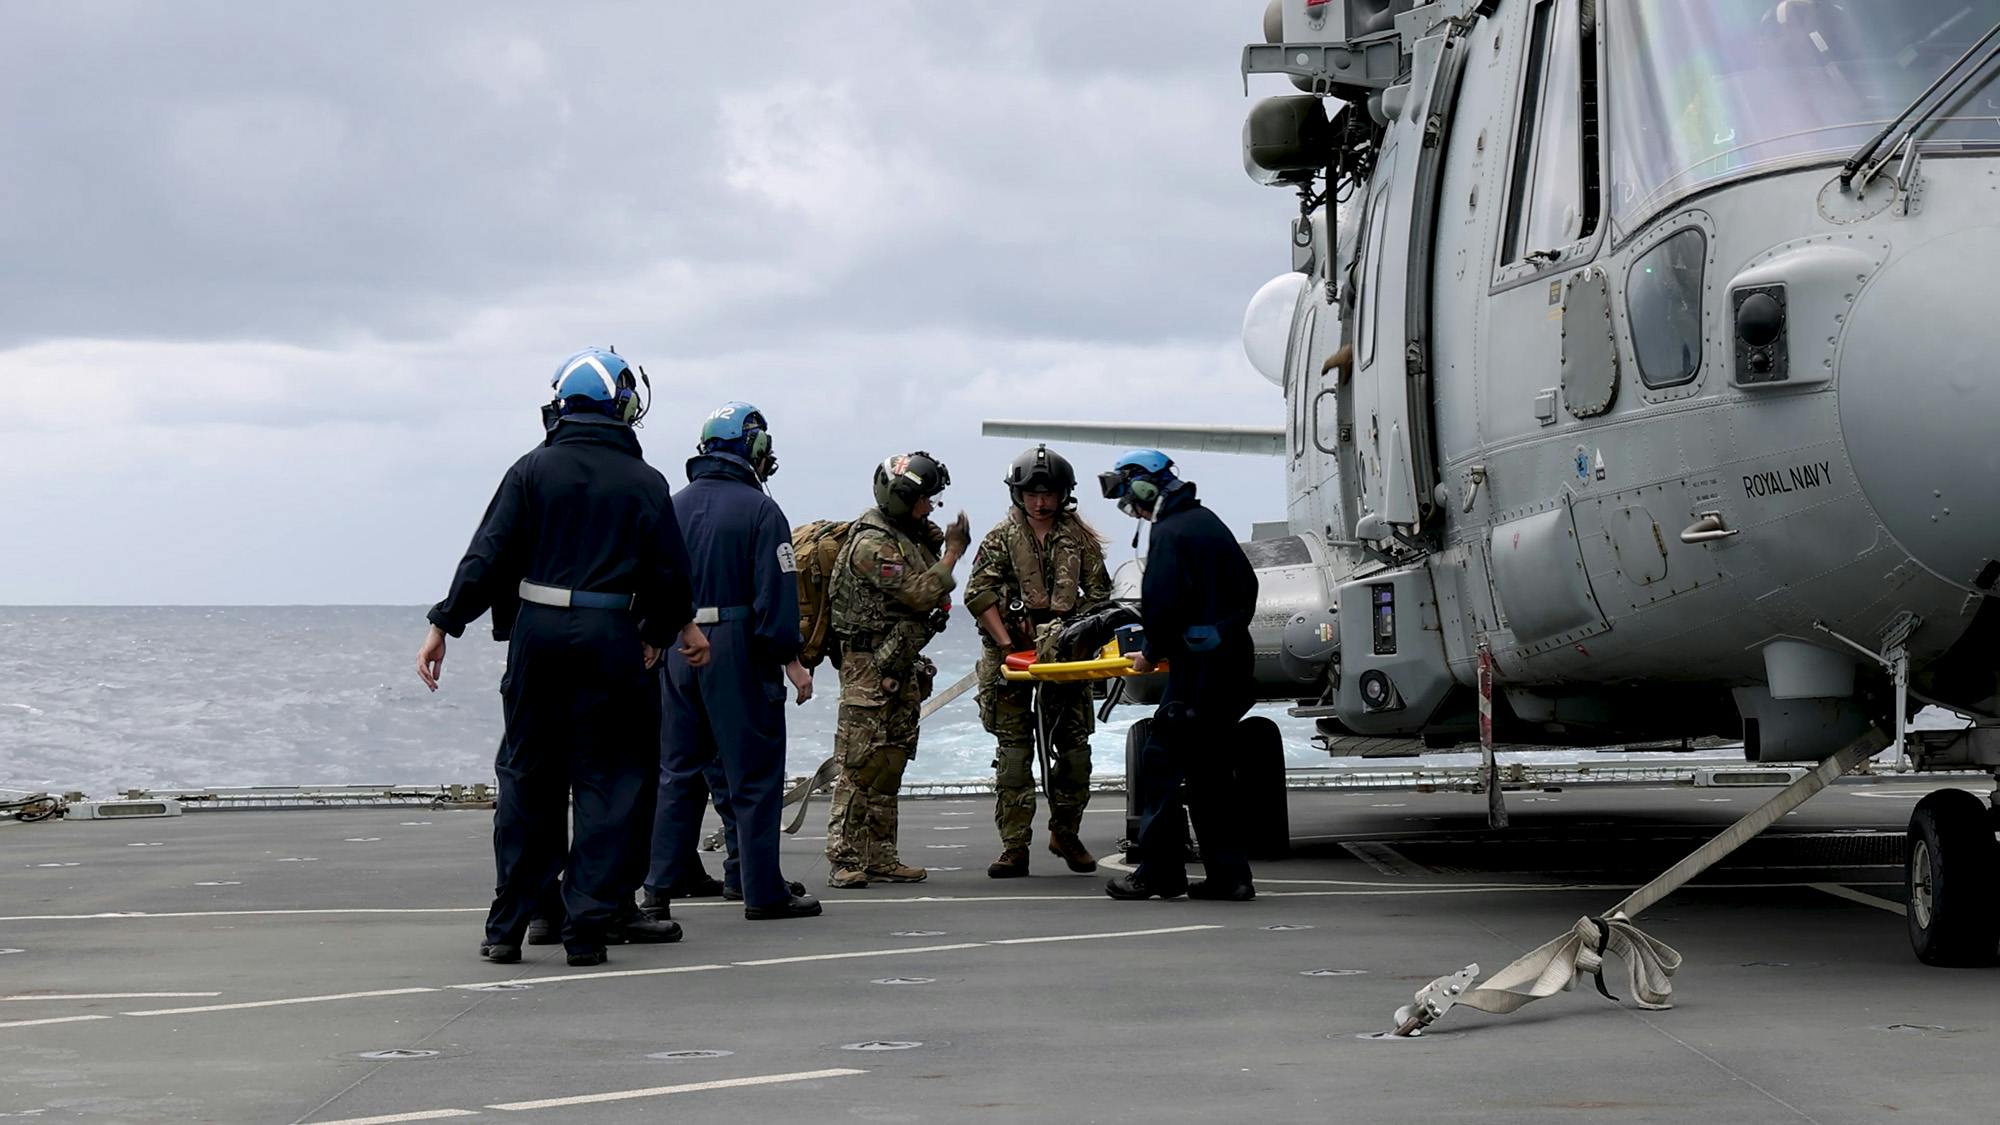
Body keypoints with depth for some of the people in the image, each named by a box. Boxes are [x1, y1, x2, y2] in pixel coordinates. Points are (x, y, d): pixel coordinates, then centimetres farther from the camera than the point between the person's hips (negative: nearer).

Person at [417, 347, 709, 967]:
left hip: (537, 633, 1)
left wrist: (444, 625, 4)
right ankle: (588, 926, 1)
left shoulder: (533, 469, 3)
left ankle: (508, 926, 11)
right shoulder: (643, 482, 2)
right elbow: (669, 573, 5)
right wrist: (668, 629, 24)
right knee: (607, 778, 5)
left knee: (527, 776, 10)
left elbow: (488, 556, -1)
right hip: (611, 640, -1)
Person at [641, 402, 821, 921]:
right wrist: (791, 660, -8)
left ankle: (657, 889, 10)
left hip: (677, 653, 6)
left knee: (678, 772, 12)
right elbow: (776, 593, -13)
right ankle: (763, 891, 4)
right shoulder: (759, 511, -9)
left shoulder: (673, 507, 9)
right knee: (754, 772, 1)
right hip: (738, 654, -6)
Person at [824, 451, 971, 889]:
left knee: (890, 765, 11)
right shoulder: (872, 544, -16)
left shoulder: (908, 538, 15)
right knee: (861, 764, -10)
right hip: (870, 668, -10)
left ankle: (879, 858, 16)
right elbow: (918, 594, -21)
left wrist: (939, 545, 10)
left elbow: (930, 596, 23)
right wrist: (952, 553, -12)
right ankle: (844, 861, -9)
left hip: (902, 668, 10)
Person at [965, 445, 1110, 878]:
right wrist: (1007, 644, -12)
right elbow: (978, 594, -4)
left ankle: (1065, 833, 21)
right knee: (1014, 750, -3)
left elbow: (1098, 594, 9)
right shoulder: (1002, 538, 2)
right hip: (1012, 652, -2)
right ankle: (1014, 846, -2)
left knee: (1074, 748, 4)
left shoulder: (1080, 539, 7)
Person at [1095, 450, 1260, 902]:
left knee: (1161, 759, -2)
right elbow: (1246, 586, 21)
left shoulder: (1169, 533, -13)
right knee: (1207, 764, 13)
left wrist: (1152, 654, -3)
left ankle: (1159, 872, -1)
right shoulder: (1208, 521, 15)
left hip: (1197, 666, -9)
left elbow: (1162, 605, -19)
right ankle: (1227, 874, 11)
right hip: (1233, 661, 9)